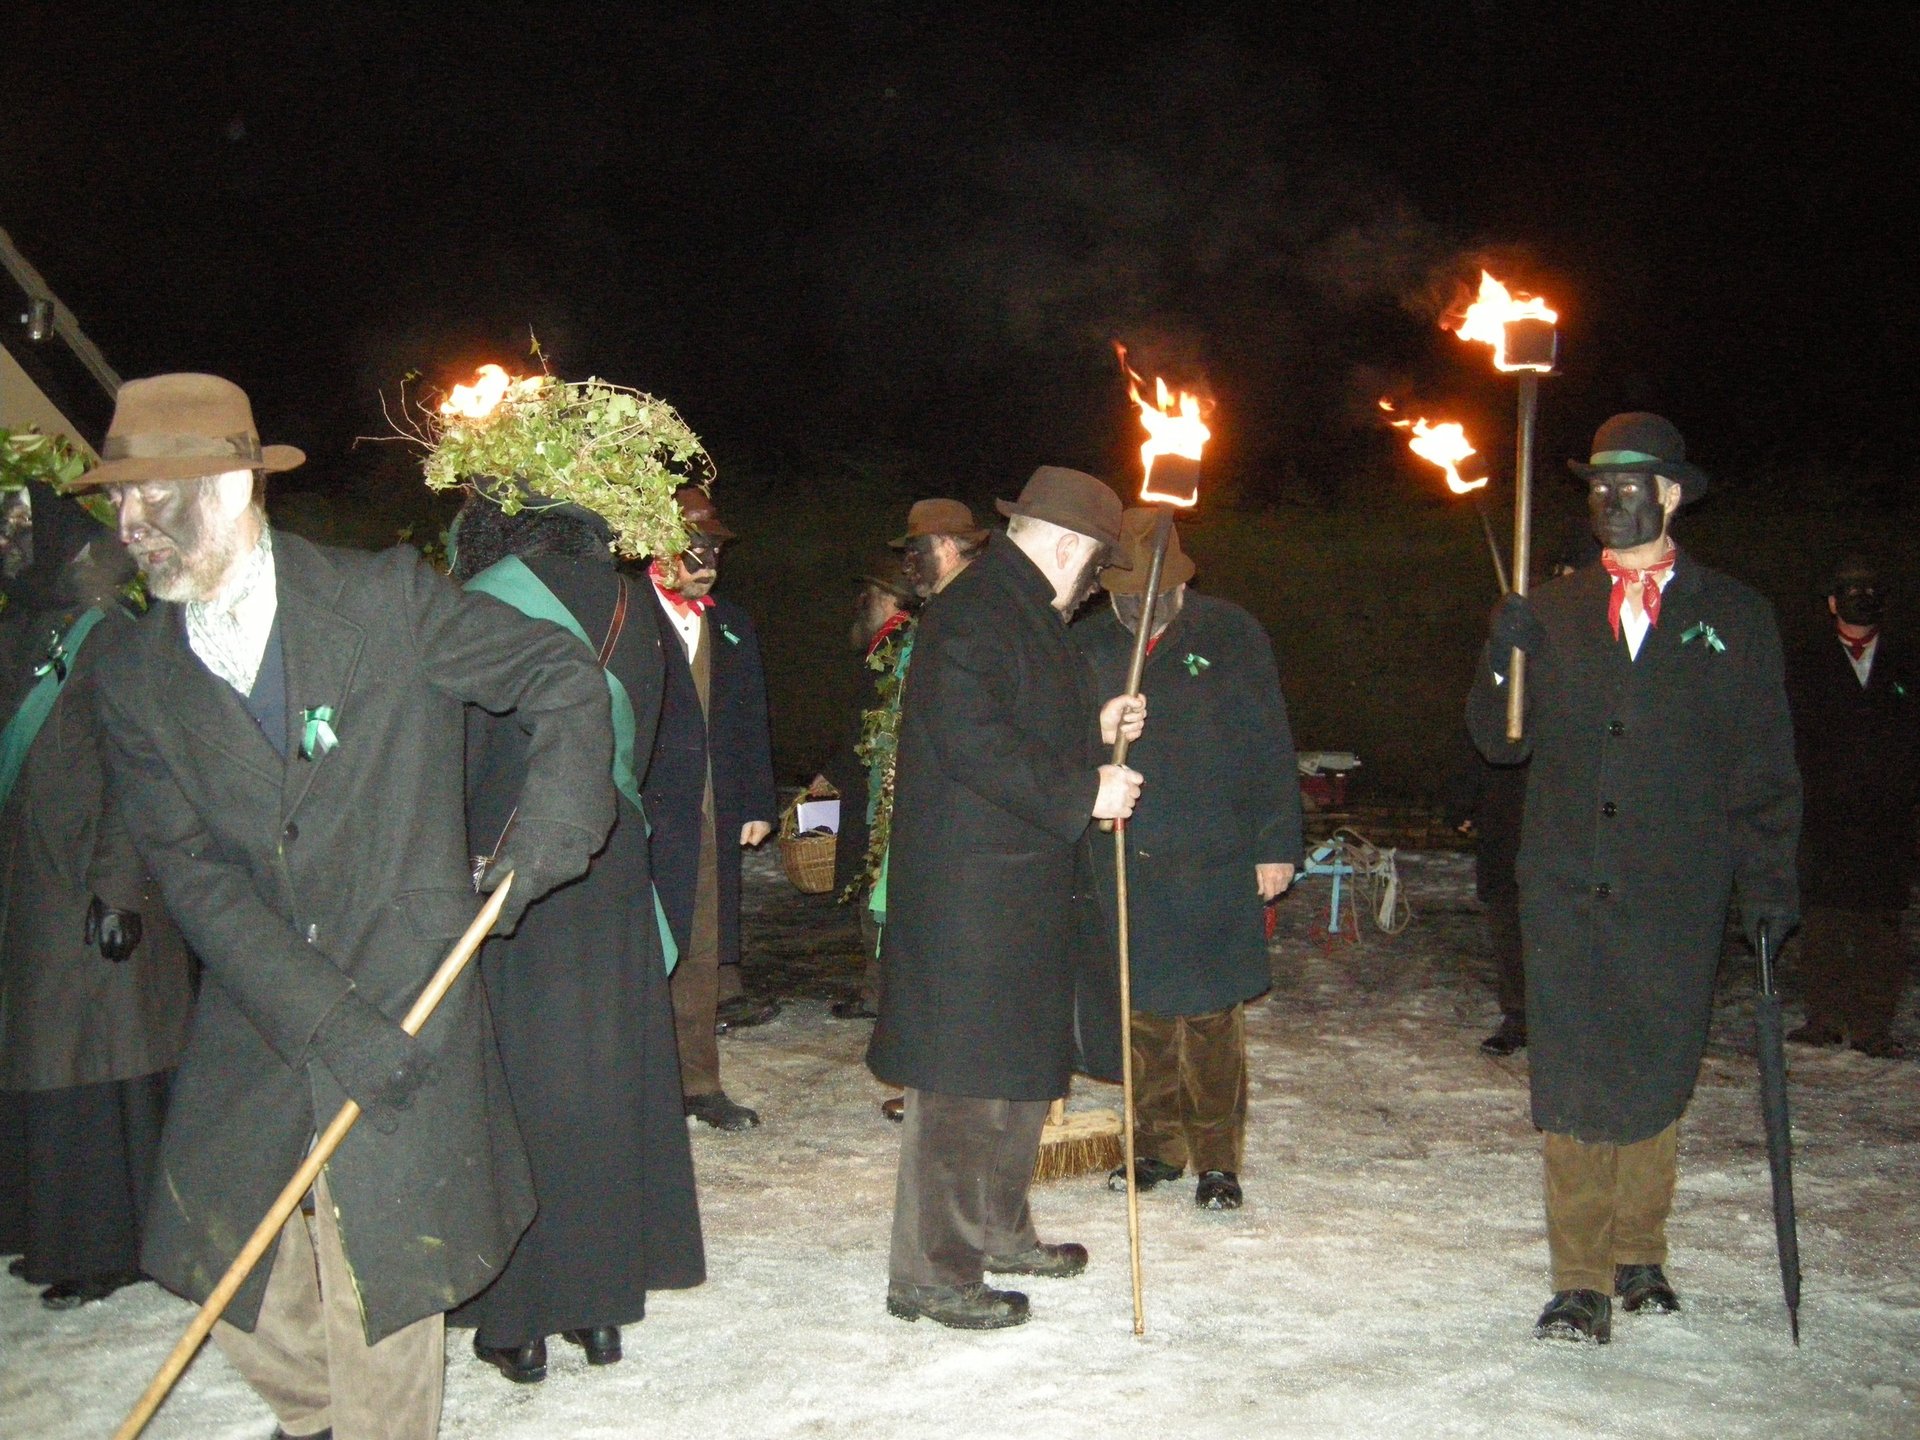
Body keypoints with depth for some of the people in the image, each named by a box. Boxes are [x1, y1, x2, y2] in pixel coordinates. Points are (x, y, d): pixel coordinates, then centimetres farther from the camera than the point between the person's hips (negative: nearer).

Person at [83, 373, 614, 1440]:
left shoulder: (386, 598, -6)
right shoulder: (138, 682, 2)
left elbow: (567, 680, 0)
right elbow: (196, 875, -6)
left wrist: (546, 829, -16)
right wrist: (326, 1017, -17)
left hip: (402, 1010, -3)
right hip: (254, 1032, 4)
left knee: (380, 1310, 2)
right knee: (250, 1309, 12)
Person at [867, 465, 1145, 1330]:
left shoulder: (1025, 613, 18)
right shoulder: (975, 611, -16)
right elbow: (975, 742, -26)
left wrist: (1094, 728, 14)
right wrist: (1084, 792, -20)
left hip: (1021, 885, 11)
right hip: (970, 890, -11)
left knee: (1021, 1067, 19)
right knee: (963, 1079, -4)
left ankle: (996, 1229, 33)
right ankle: (931, 1271, 6)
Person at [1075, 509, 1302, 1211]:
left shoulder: (1230, 633, -1)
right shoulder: (1088, 642, 6)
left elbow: (1270, 747, -1)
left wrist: (1276, 844, -4)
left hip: (1214, 864, -3)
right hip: (1124, 864, 3)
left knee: (1211, 1017, 1)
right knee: (1144, 1012, 10)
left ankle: (1217, 1158, 14)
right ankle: (1156, 1144, 26)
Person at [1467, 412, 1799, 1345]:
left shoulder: (1734, 618, 7)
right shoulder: (1550, 612, 10)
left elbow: (1766, 764, 7)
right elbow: (1500, 741, 7)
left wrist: (1768, 879, 0)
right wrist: (1503, 661, -11)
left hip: (1676, 893, 0)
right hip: (1565, 890, 1)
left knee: (1654, 1077, 8)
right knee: (1573, 1083, 0)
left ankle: (1638, 1255, 27)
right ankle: (1582, 1283, 9)